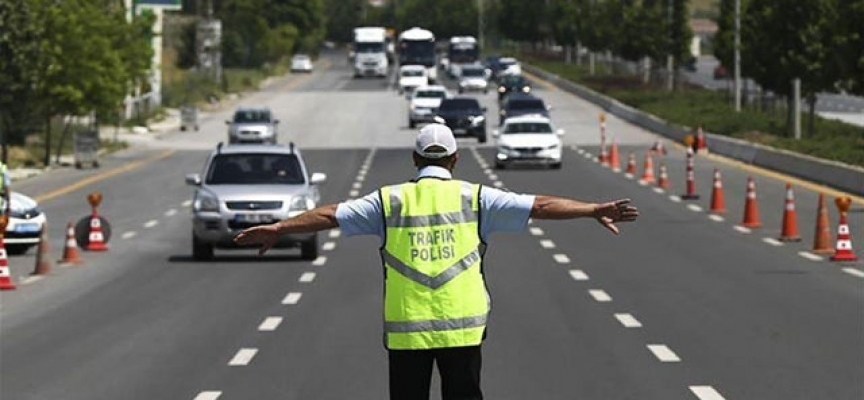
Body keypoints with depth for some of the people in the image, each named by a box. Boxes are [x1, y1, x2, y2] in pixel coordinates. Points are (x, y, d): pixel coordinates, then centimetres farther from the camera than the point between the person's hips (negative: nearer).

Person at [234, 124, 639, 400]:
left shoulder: (389, 201, 3)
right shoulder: (474, 198, 2)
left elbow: (331, 215, 5)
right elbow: (539, 206, 0)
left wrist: (276, 228, 13)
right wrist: (596, 210, 4)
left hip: (405, 329, 0)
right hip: (462, 326, 0)